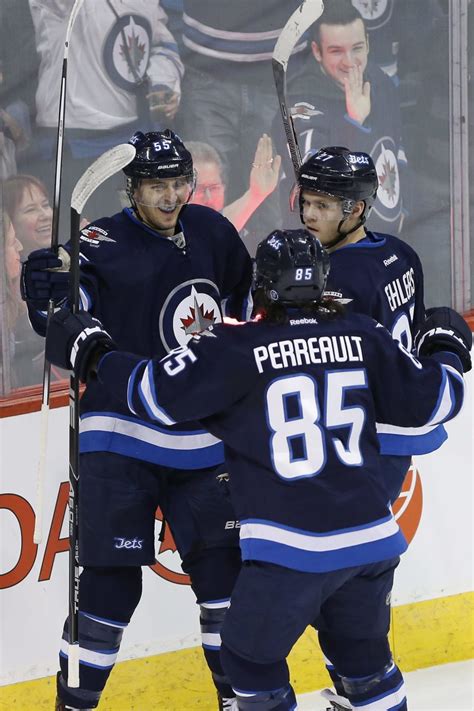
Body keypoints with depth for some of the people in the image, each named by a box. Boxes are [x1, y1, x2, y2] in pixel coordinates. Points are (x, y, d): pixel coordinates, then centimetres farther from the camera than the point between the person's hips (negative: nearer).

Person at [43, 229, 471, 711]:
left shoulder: (237, 349, -9)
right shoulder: (362, 337, 4)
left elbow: (159, 393, -11)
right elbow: (432, 399, 10)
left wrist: (92, 356, 5)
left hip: (290, 550, -5)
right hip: (371, 539, 5)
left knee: (250, 658, 12)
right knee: (363, 654, 24)